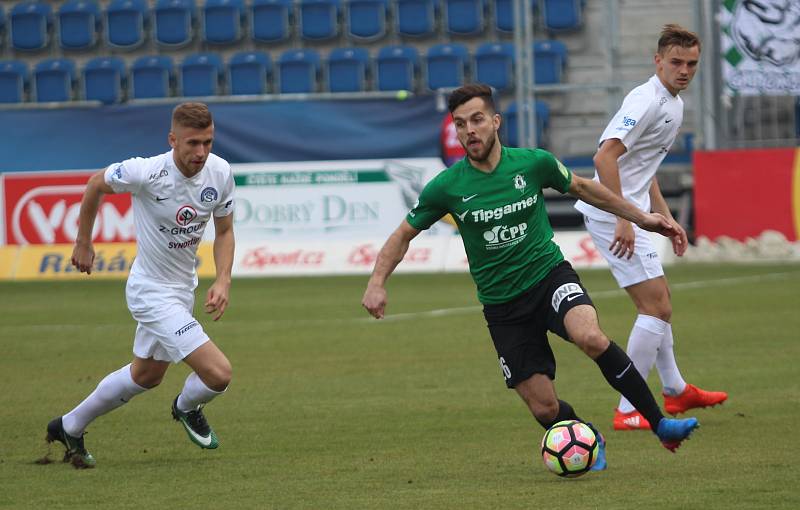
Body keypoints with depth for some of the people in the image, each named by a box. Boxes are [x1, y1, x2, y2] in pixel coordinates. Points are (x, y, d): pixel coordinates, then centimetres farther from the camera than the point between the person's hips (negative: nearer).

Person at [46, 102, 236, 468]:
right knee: (219, 374, -17)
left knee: (146, 376, 26)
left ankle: (69, 428, 45)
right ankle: (187, 408, 20)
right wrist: (83, 243, 5)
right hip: (152, 293, -7)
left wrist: (223, 280, -12)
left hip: (183, 287, 7)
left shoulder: (220, 173, -11)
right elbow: (96, 184, -7)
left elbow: (224, 231, 4)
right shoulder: (146, 173, -27)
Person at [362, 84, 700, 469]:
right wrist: (377, 283, -10)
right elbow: (404, 234, 6)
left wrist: (640, 217, 16)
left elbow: (582, 188, 13)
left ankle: (660, 423, -19)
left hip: (549, 275, -1)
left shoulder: (533, 163, -7)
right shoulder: (446, 188, -8)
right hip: (501, 304, 1)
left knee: (590, 337, -33)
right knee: (544, 408, -6)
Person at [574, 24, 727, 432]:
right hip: (612, 214, -10)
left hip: (628, 213, 10)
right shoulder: (647, 100, -18)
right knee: (655, 307, -12)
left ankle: (675, 390, 40)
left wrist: (666, 219, 23)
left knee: (659, 302, 23)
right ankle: (628, 412, -11)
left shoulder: (674, 105, 14)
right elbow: (605, 157, -27)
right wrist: (623, 219, -29)